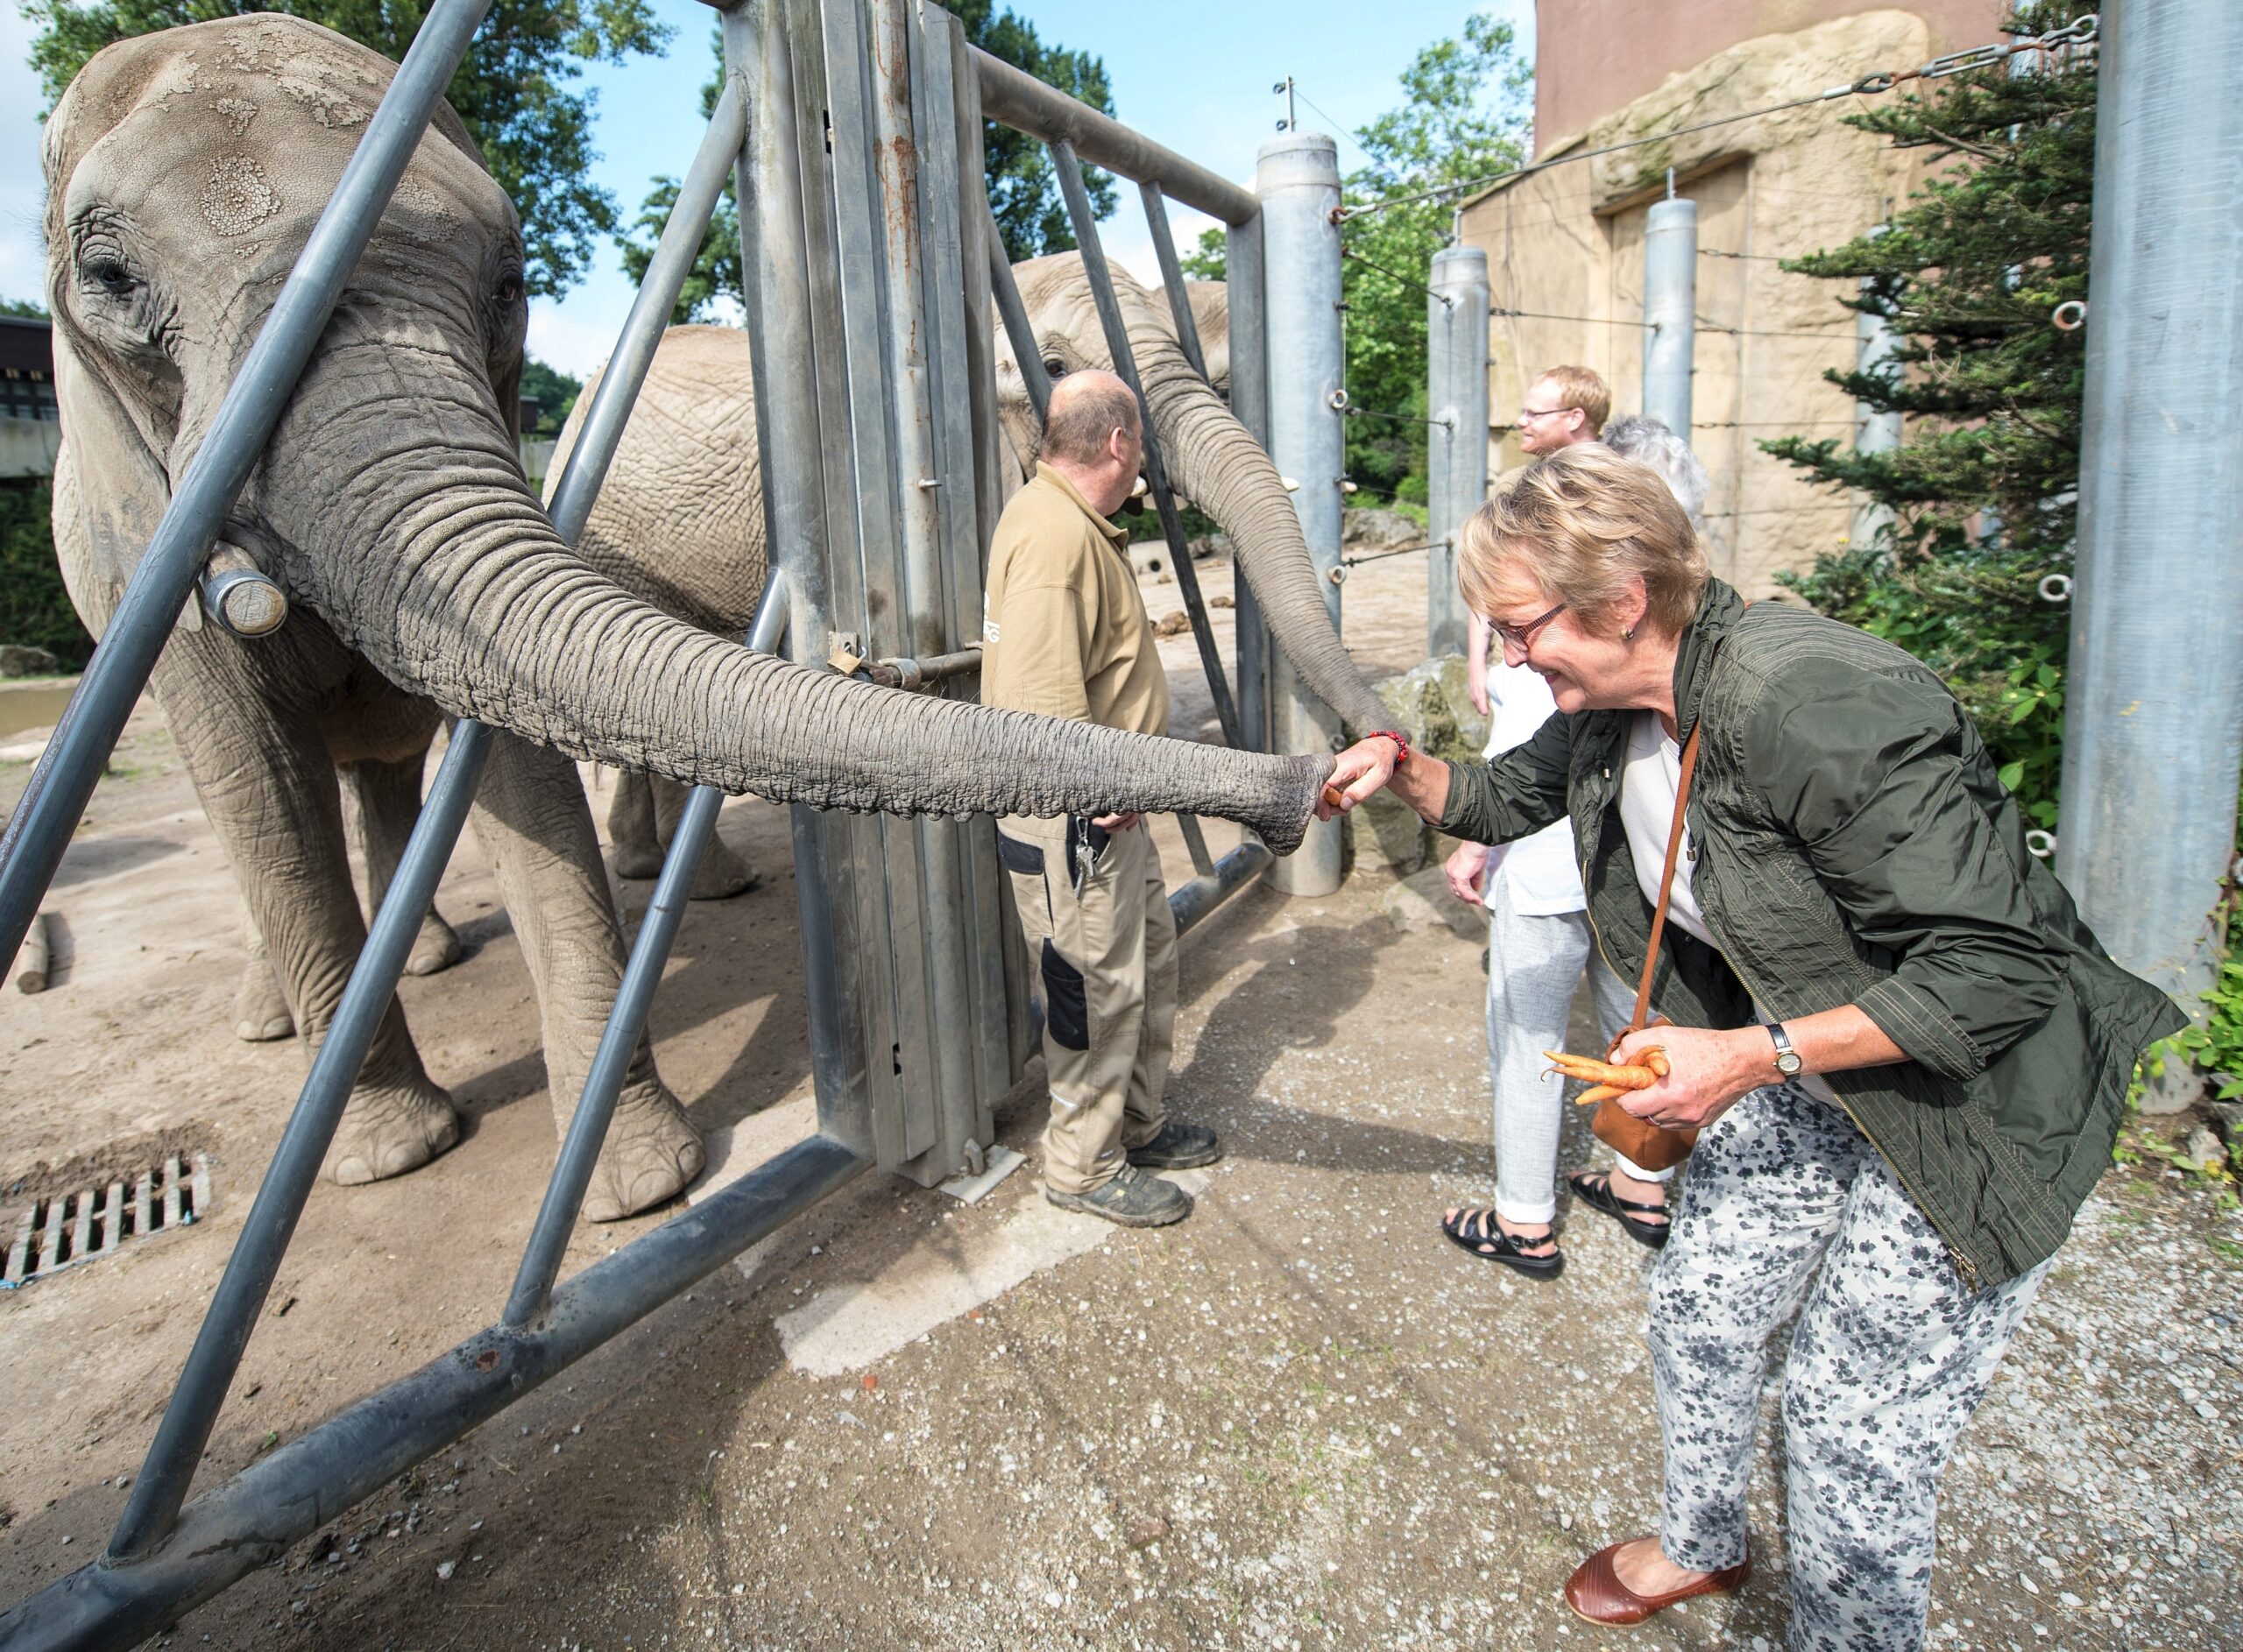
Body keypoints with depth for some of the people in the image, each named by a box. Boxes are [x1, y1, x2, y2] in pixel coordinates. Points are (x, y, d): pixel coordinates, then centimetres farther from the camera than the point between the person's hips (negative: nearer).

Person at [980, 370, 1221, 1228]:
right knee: (1098, 989, 3)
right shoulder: (1053, 532, -23)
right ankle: (1085, 1166, 22)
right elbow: (1041, 693, -31)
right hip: (1072, 817, -11)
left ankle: (1138, 1124, 38)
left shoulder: (1079, 523, 13)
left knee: (1150, 960, 20)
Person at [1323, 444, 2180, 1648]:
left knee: (1857, 1426, -1)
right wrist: (1407, 774, -7)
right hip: (1801, 1067, 8)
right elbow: (1506, 796, 14)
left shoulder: (1814, 705, -33)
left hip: (1970, 1096, -8)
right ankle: (1702, 1544, 46)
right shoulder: (1608, 708, -7)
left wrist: (1757, 1056, -32)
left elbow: (2003, 970, -30)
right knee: (1698, 1308, 18)